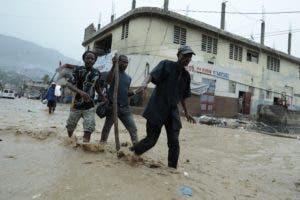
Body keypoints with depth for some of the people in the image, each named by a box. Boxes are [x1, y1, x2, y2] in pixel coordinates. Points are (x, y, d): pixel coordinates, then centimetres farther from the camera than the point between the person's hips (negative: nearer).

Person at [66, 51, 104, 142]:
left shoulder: (97, 73, 3)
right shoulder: (78, 69, -8)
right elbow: (69, 84, -17)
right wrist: (80, 92, -35)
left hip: (89, 106, 1)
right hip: (76, 104, -1)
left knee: (89, 128, -11)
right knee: (70, 126, 16)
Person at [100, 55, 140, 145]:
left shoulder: (128, 78, 16)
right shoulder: (114, 72, 0)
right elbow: (108, 81, -23)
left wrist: (133, 92, 5)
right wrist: (113, 66, -29)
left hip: (125, 107, 5)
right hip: (113, 106, -5)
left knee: (133, 129, 2)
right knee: (106, 128, 6)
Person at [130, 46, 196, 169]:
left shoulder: (186, 76, 14)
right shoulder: (166, 65, -2)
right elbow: (152, 75, -18)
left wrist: (186, 112, 25)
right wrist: (145, 83, -40)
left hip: (173, 112, 5)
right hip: (157, 109, -5)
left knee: (174, 143, -1)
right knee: (151, 140, -1)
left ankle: (172, 168, 16)